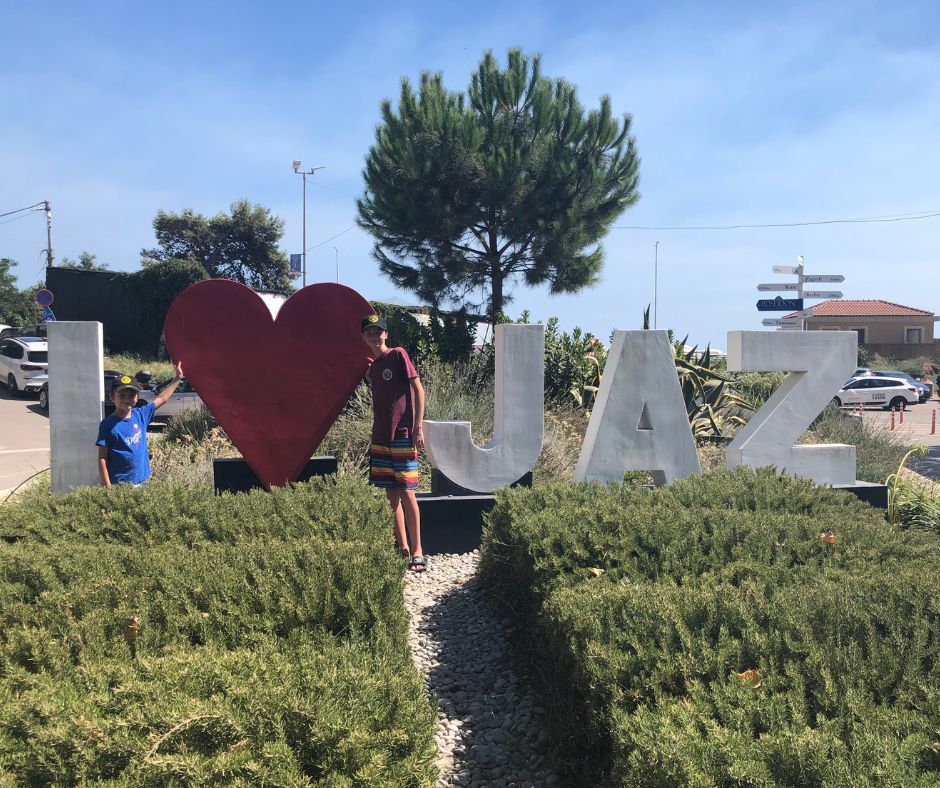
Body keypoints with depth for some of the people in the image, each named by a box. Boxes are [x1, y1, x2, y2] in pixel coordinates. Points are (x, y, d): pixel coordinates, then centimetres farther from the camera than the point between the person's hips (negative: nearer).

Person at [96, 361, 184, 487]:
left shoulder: (141, 415, 5)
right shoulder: (108, 424, -9)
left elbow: (161, 399, 19)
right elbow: (102, 460, -9)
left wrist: (178, 378, 21)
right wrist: (107, 487, -13)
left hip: (142, 481, 5)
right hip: (119, 484, -5)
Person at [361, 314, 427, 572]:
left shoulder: (398, 355, -4)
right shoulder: (372, 366, 15)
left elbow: (418, 389, -8)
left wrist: (418, 428, -13)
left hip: (403, 435, -7)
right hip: (380, 437, 7)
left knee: (406, 493, -7)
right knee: (391, 493, 8)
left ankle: (417, 552, -1)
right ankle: (403, 548, 17)